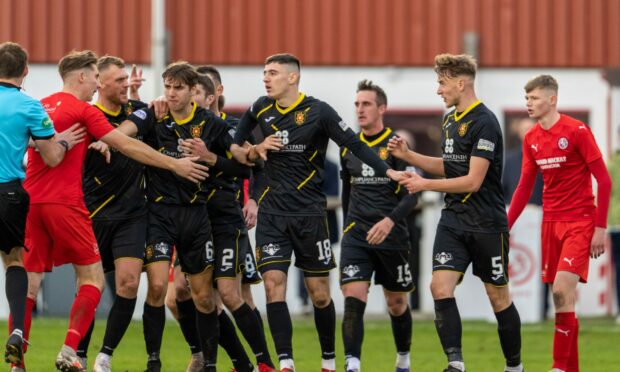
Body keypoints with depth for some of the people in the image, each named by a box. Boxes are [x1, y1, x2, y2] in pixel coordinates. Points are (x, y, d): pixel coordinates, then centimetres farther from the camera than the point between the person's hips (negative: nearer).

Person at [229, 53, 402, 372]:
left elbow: (354, 145, -7)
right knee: (274, 284, -11)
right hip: (272, 213, 3)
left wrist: (388, 171, -17)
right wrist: (254, 151, -1)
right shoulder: (261, 110, 5)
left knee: (319, 294, 3)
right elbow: (236, 148, 20)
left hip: (309, 213, -3)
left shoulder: (317, 112, -8)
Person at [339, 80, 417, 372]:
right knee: (353, 299, -16)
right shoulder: (348, 148, 8)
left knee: (396, 304, 11)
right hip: (356, 235, 2)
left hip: (391, 236, -2)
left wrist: (390, 221, -27)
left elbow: (411, 194, -13)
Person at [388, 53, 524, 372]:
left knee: (498, 296, 5)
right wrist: (407, 155, 13)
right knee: (440, 286, -12)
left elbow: (473, 180, -20)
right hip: (453, 220, 7)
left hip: (485, 223, -7)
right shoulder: (449, 121, 11)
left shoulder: (484, 122, -16)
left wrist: (425, 185, -14)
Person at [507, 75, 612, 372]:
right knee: (560, 297, 5)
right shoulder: (531, 139, 7)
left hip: (580, 222, -6)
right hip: (551, 222, 6)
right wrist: (505, 226, 10)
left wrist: (600, 227, -14)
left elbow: (604, 180, -10)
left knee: (562, 290, -17)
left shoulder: (577, 131, -12)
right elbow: (525, 186, 16)